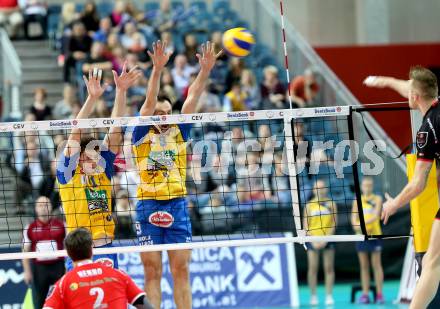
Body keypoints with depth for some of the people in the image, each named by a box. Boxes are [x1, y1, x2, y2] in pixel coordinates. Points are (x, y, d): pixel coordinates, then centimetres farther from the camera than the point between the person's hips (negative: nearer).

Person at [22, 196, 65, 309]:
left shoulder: (60, 225, 3)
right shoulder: (30, 228, 4)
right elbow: (26, 251, 5)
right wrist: (27, 271, -3)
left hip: (58, 266, -1)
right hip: (38, 267, 1)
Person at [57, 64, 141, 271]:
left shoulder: (102, 168, 9)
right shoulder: (68, 171, -1)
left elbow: (115, 128, 4)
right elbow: (76, 132, -12)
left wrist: (121, 91, -3)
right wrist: (92, 98, -21)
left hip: (106, 247, 4)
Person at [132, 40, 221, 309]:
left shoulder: (178, 131, 11)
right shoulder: (143, 134, 3)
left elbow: (192, 98, 2)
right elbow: (149, 101, -10)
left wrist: (205, 70, -10)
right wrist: (157, 69, -22)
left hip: (178, 206, 3)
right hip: (149, 206, -3)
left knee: (181, 271, 3)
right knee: (153, 272, 0)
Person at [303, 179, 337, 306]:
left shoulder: (331, 204, 5)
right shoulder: (309, 205, 5)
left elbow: (334, 223, 1)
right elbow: (305, 225, 4)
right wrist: (312, 240, -8)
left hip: (327, 240, 0)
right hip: (313, 240, 0)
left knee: (329, 268, -1)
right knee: (313, 268, -3)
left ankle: (329, 296, 2)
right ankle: (313, 296, 2)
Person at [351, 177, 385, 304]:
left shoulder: (377, 199, 2)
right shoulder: (357, 201, 11)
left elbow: (376, 215, -12)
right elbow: (354, 217, 4)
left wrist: (364, 223, -27)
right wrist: (356, 226, -18)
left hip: (375, 235, -3)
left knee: (376, 265, -4)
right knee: (364, 266, 3)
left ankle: (379, 294, -4)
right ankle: (365, 294, 5)